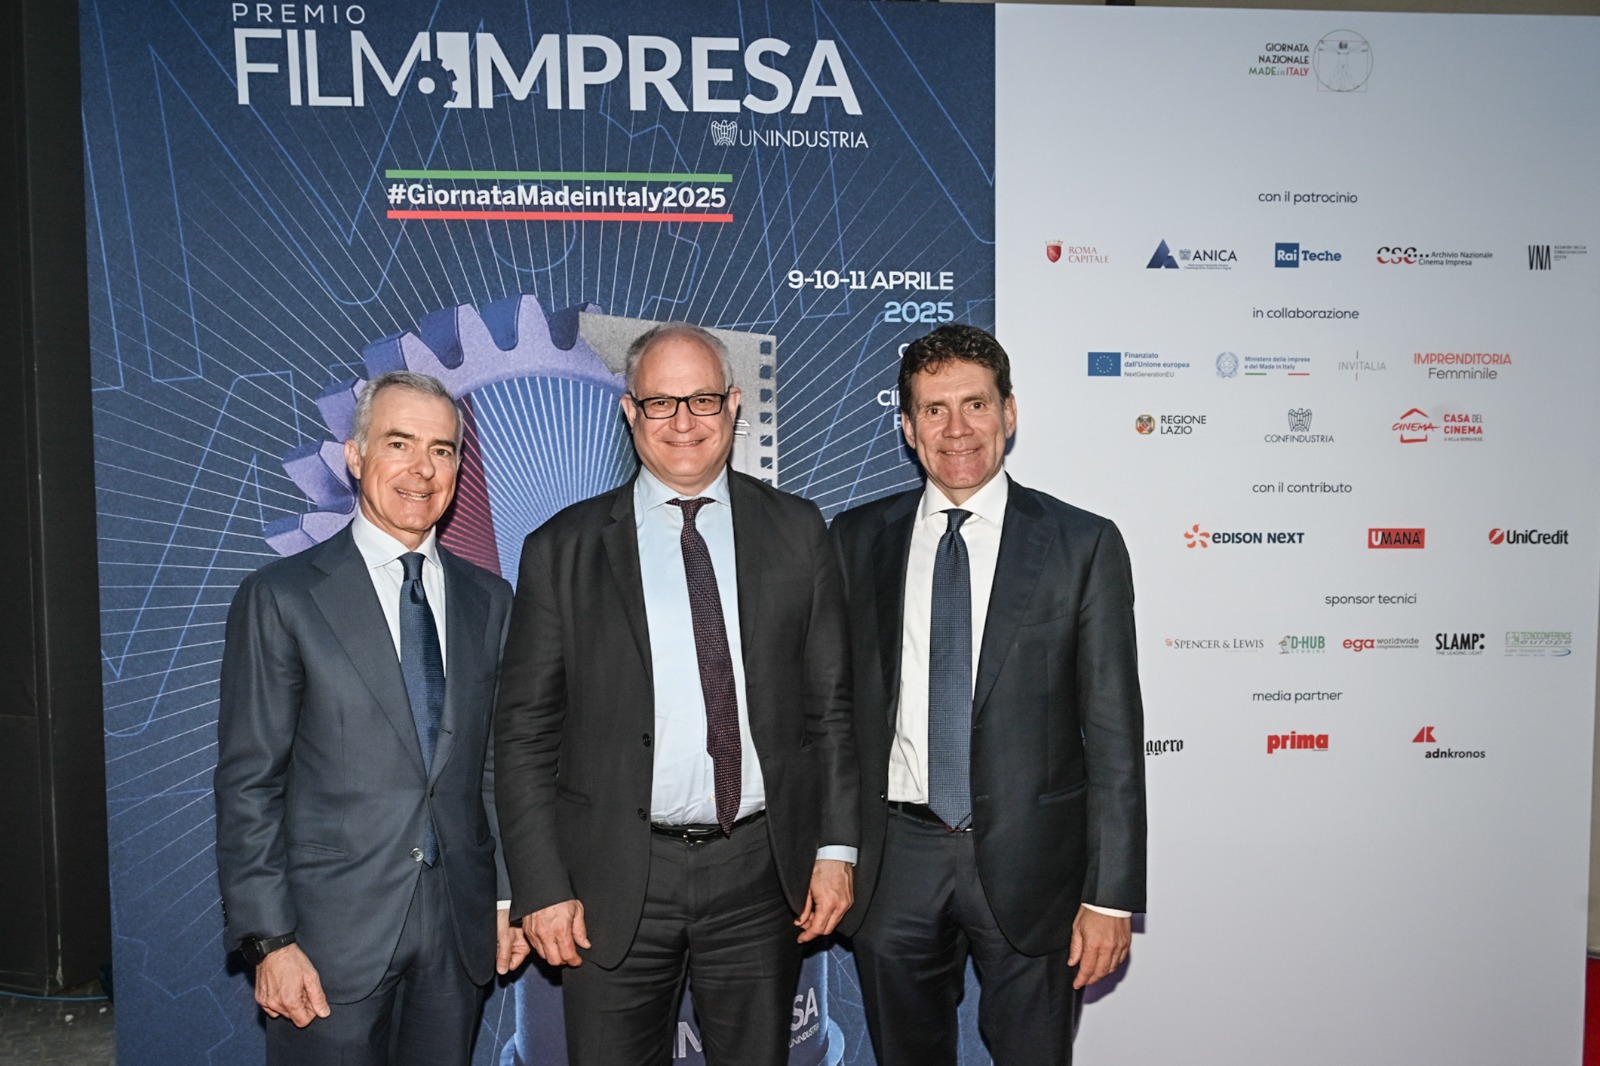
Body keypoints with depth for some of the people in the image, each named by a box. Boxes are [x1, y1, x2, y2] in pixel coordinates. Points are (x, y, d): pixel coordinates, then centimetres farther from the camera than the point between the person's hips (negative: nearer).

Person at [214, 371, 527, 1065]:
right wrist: (269, 941, -10)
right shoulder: (281, 597, -6)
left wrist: (509, 898, 8)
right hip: (332, 936, -3)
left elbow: (497, 763, 10)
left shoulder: (488, 599, 7)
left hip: (459, 930, 4)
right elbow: (247, 781, -7)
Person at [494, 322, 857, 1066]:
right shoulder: (562, 549, 0)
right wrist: (542, 889, -5)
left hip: (761, 870, 1)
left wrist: (837, 846, -1)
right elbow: (525, 731, 0)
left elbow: (832, 703, 5)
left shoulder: (796, 531, 4)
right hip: (616, 882, -1)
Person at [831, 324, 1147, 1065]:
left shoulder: (1083, 545, -4)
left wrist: (1111, 893, -7)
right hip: (894, 862, 3)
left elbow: (1114, 731, -4)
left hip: (1028, 862, -2)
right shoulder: (856, 539, 4)